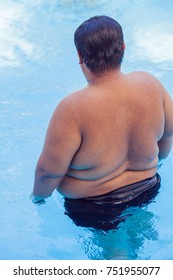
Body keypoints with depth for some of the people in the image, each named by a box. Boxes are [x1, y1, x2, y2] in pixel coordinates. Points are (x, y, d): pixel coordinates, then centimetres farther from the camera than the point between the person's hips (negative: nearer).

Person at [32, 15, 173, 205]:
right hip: (146, 191, 6)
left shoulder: (73, 109, -30)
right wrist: (157, 159, 22)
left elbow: (48, 172, -22)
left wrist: (37, 196, 0)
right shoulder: (149, 84, -15)